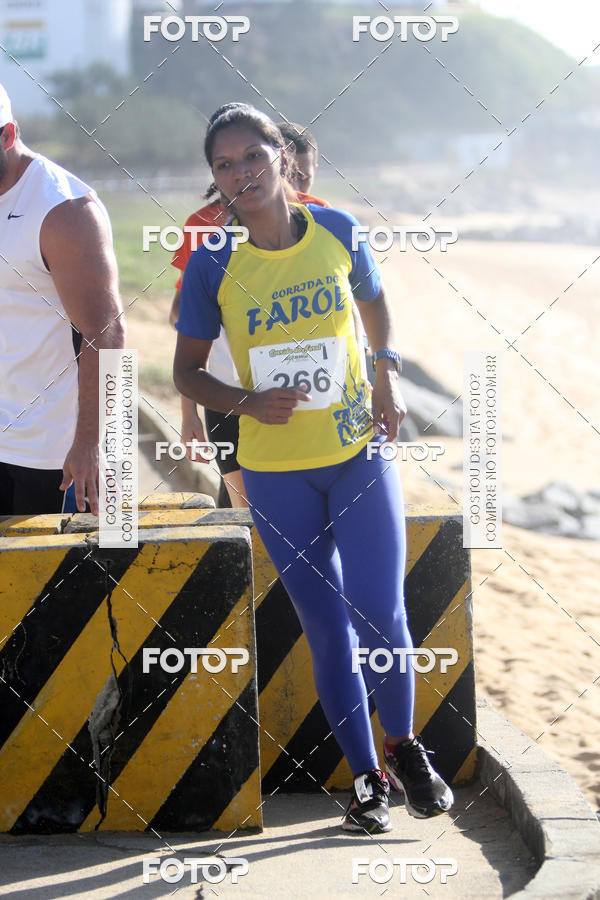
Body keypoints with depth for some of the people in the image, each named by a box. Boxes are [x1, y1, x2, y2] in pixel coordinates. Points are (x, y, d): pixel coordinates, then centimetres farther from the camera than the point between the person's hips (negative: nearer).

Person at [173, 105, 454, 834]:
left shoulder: (336, 230, -5)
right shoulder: (213, 264, -10)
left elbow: (374, 302, 14)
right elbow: (186, 371, 0)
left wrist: (386, 375, -2)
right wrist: (246, 402, -18)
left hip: (360, 453, 0)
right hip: (276, 472, 0)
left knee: (380, 612, -5)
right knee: (328, 631, 6)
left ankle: (403, 746, 22)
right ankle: (366, 775, 23)